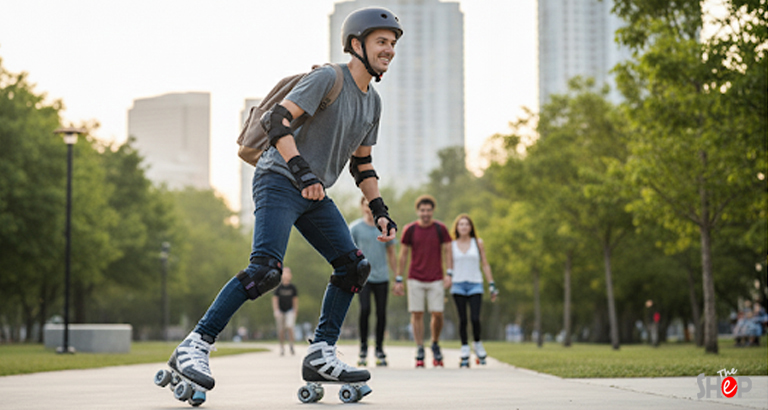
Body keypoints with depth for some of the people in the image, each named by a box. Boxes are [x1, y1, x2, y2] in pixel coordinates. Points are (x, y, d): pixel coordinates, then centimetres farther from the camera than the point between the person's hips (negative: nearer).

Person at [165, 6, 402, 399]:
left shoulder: (372, 101, 15)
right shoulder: (327, 78, -11)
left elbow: (362, 164, 22)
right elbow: (276, 119, -22)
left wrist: (380, 212, 10)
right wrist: (302, 171, -33)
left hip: (314, 194, 9)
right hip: (279, 180, -9)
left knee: (354, 266, 0)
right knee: (265, 269, -23)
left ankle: (321, 356, 6)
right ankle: (193, 347, -19)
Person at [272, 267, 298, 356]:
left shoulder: (292, 288, -1)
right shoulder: (278, 287, -4)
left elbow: (295, 299, 7)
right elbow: (275, 299, -4)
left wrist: (295, 311, 6)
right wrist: (276, 311, -13)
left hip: (290, 310, 0)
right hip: (280, 311, 0)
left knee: (289, 327, -18)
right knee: (281, 330, 2)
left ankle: (291, 346, -12)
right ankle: (282, 348, 14)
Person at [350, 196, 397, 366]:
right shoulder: (355, 228, 2)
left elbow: (391, 254, 15)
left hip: (382, 277, 2)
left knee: (381, 313, 2)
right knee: (365, 309, -15)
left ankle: (379, 348, 14)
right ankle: (363, 346, -1)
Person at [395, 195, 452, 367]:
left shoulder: (440, 229, 2)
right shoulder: (410, 230, 2)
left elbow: (447, 251, 5)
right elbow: (403, 255, 7)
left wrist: (449, 274, -6)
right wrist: (398, 279, 5)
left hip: (436, 279, 0)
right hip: (415, 279, 0)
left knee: (437, 314, -4)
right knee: (417, 314, -2)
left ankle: (435, 345, 19)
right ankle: (420, 350, 5)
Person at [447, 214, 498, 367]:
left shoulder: (478, 243, 8)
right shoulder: (452, 245, 8)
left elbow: (485, 264, 10)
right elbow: (449, 267, 12)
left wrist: (491, 285, 6)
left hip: (475, 285, -1)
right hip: (458, 286, 1)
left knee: (475, 318, -12)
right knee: (462, 319, 0)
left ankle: (478, 344, 13)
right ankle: (465, 352, 7)